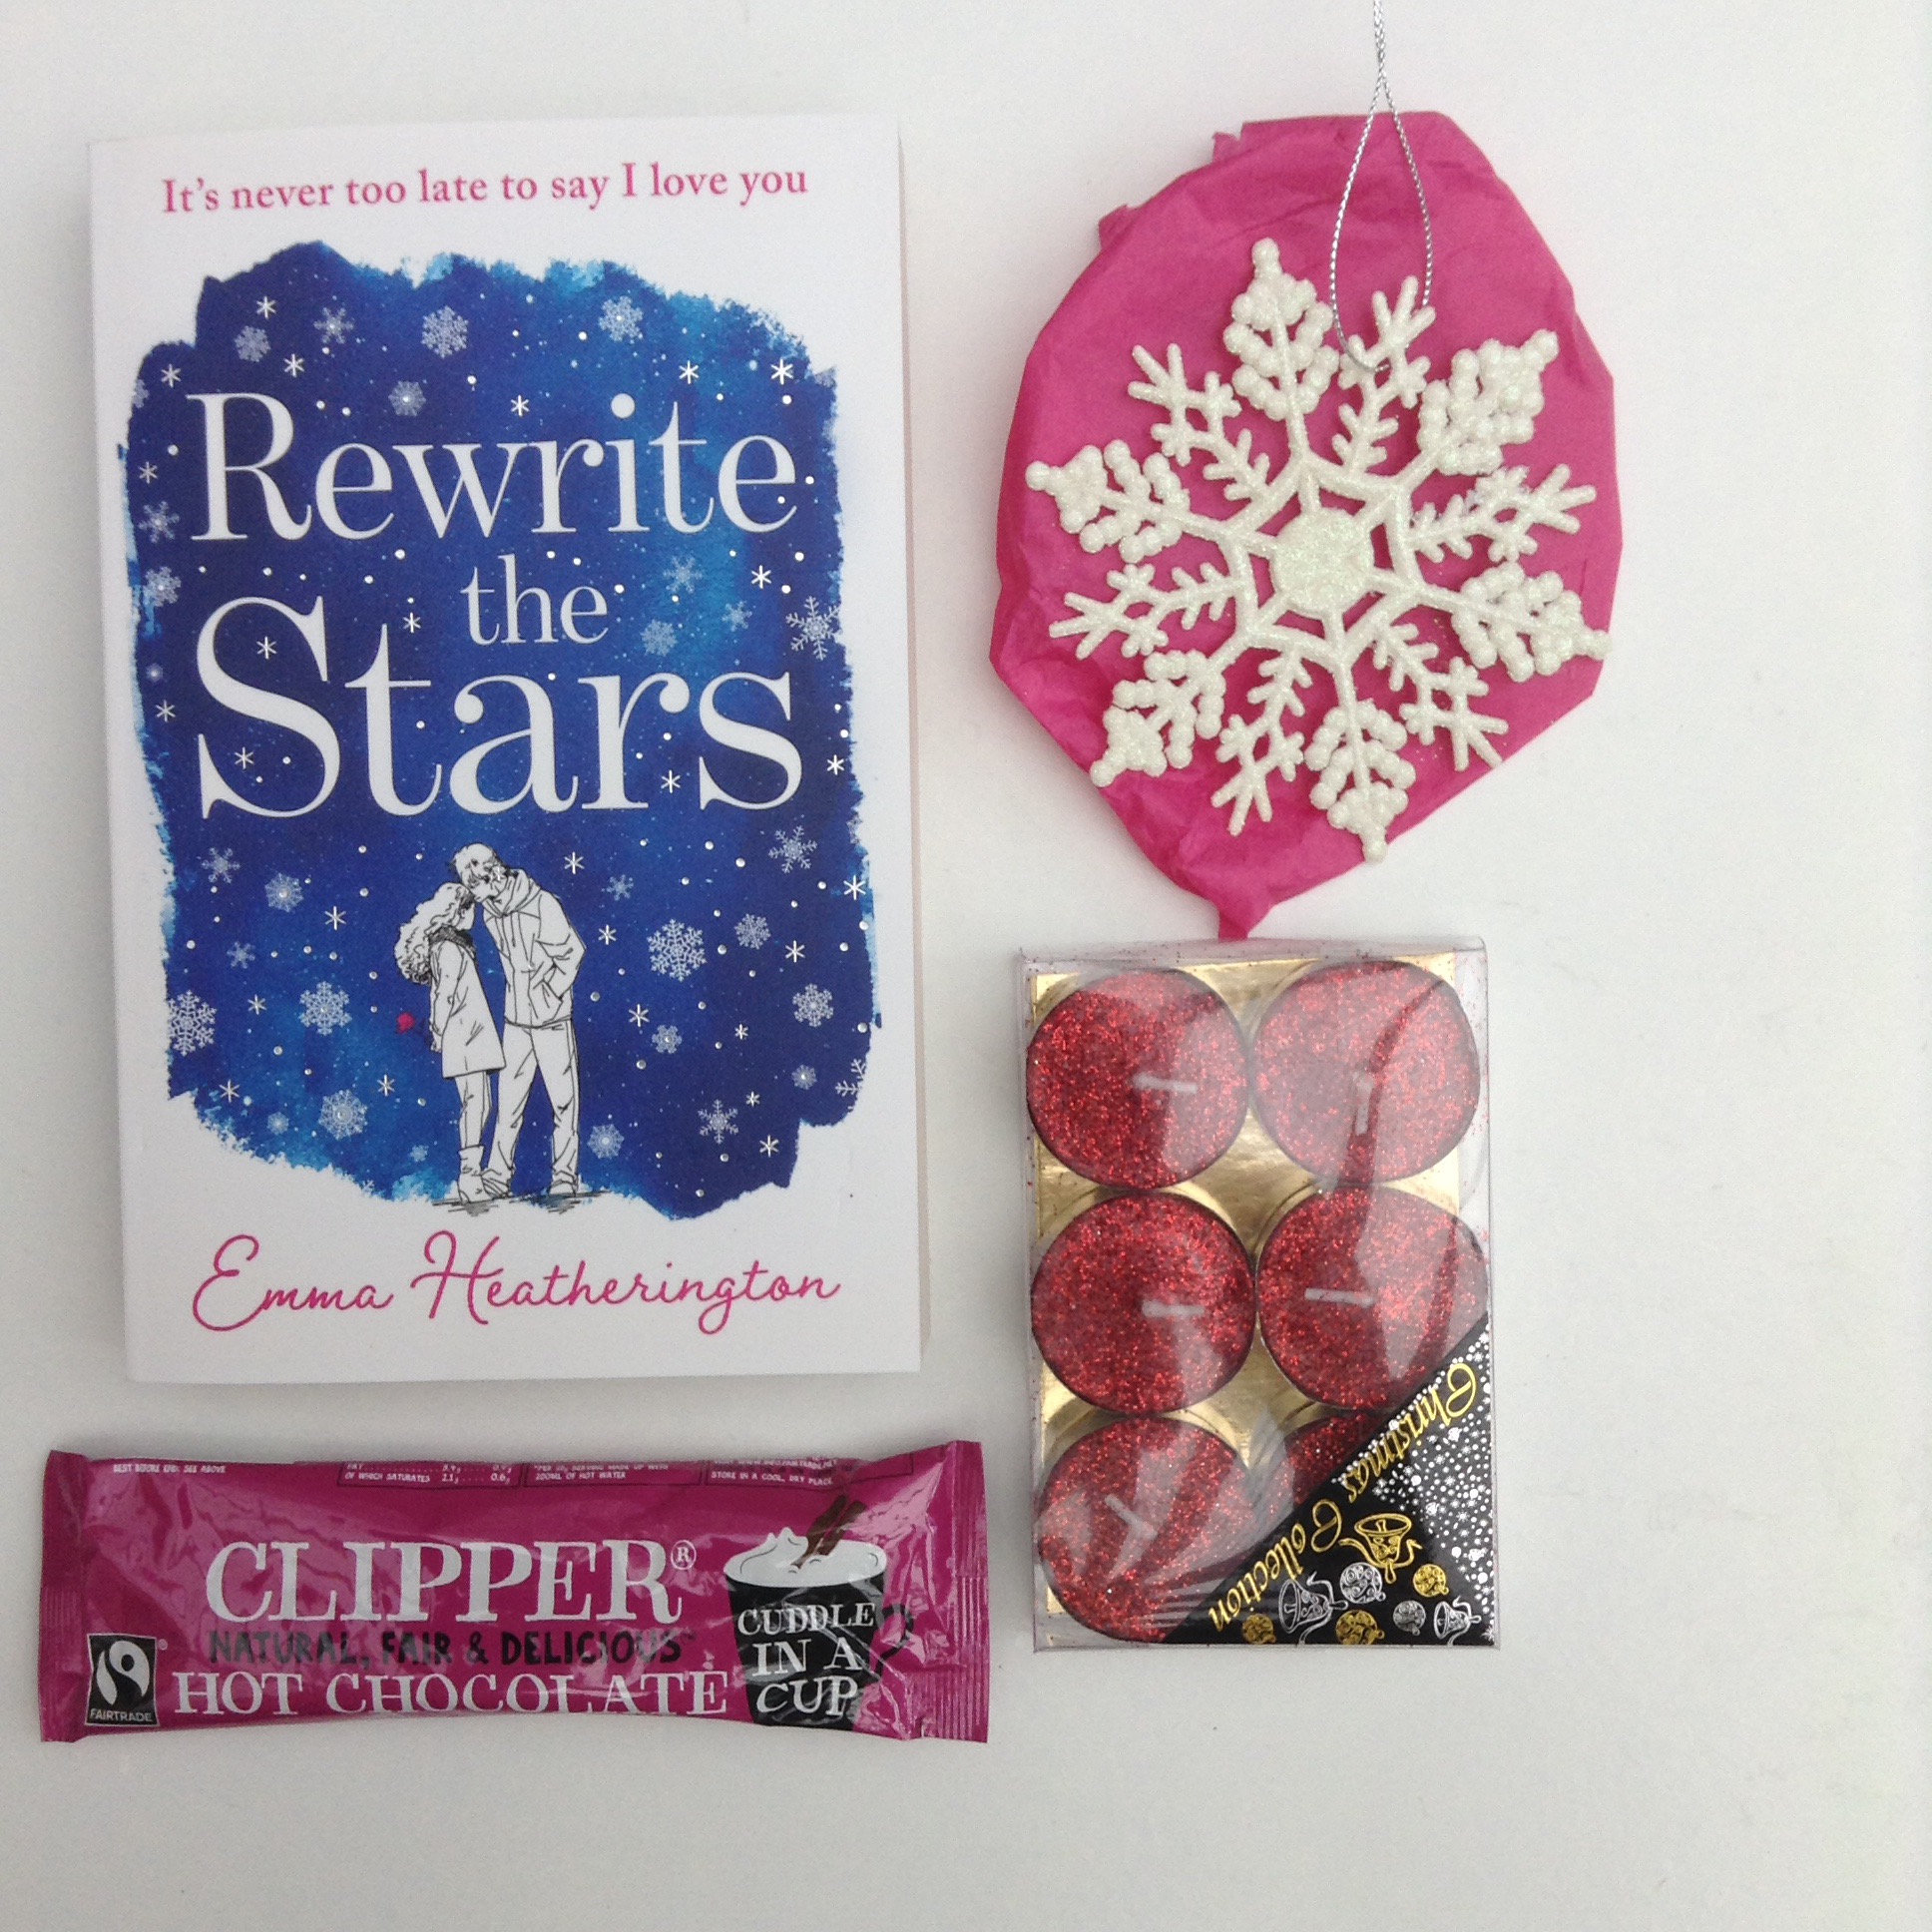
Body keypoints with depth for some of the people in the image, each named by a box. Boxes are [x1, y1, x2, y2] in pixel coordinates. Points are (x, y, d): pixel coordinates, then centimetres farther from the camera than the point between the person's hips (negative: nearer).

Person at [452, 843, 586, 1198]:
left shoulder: (543, 905, -14)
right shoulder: (491, 913, 6)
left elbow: (573, 953, -11)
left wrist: (551, 994, -9)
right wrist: (522, 997, 7)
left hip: (552, 1022, -5)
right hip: (515, 1022, 5)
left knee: (563, 1100, 1)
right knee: (508, 1102, 7)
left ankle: (565, 1178, 9)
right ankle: (497, 1178, 13)